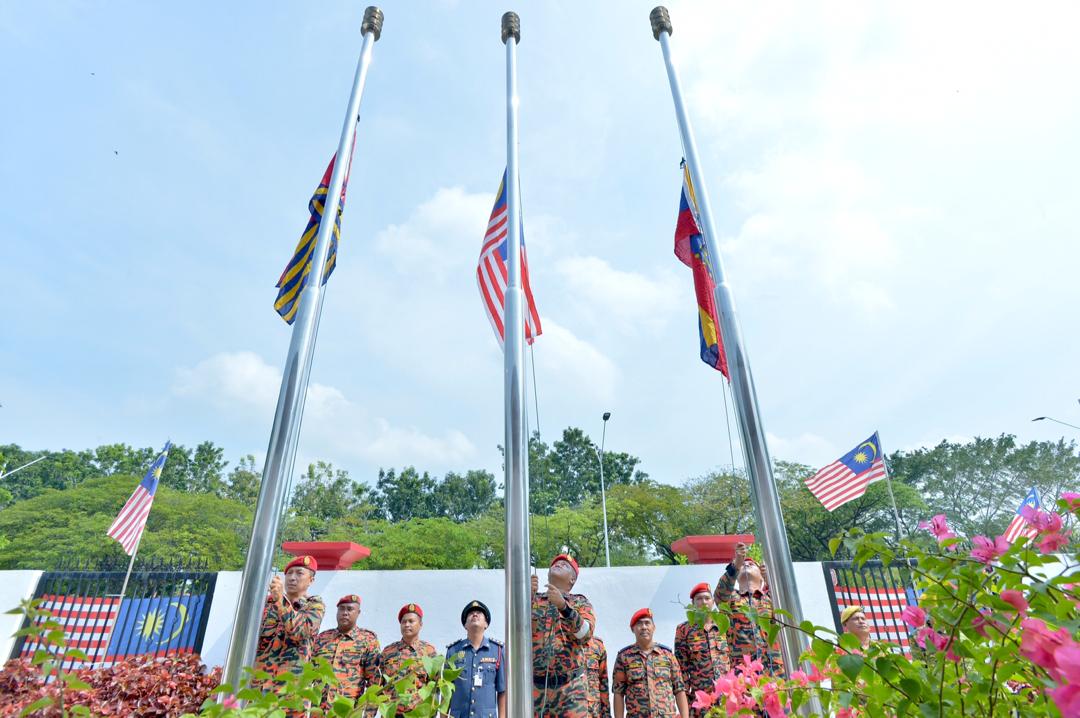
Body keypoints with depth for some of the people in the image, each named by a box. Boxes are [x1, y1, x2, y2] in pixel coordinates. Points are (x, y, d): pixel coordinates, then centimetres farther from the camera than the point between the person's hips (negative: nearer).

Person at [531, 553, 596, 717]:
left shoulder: (580, 602, 9)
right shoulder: (533, 599, 13)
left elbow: (586, 633, -9)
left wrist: (563, 606, -24)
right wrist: (527, 596, -20)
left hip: (571, 685, -1)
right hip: (535, 684, 1)